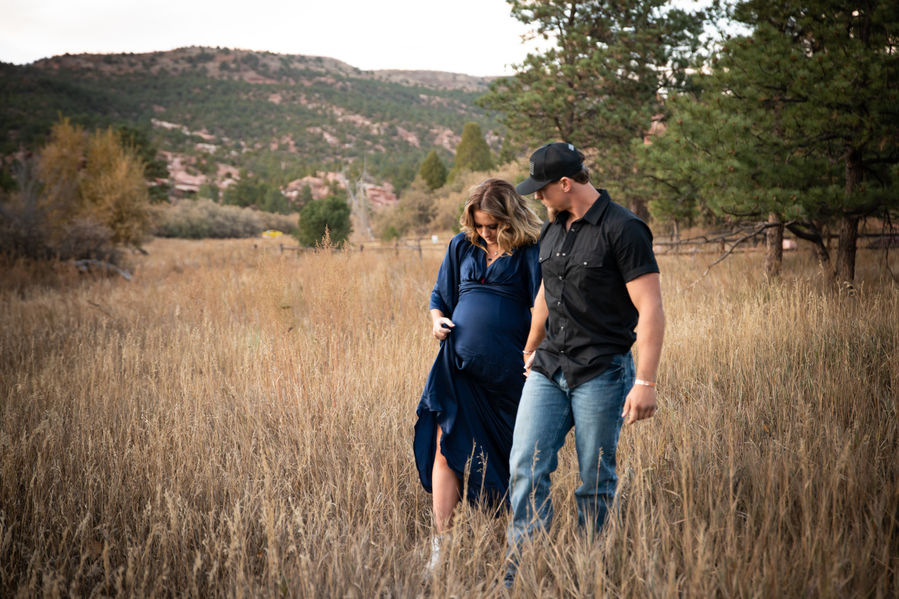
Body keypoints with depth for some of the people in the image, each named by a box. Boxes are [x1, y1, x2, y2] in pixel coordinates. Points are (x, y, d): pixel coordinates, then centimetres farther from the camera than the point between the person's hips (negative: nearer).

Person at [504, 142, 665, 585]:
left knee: (596, 481, 2)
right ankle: (521, 571, 3)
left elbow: (650, 311, -15)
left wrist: (645, 382, -22)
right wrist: (531, 351, 36)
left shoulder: (623, 230, -12)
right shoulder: (552, 230, 12)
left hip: (601, 373, -6)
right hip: (548, 369, 6)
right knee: (526, 466, -3)